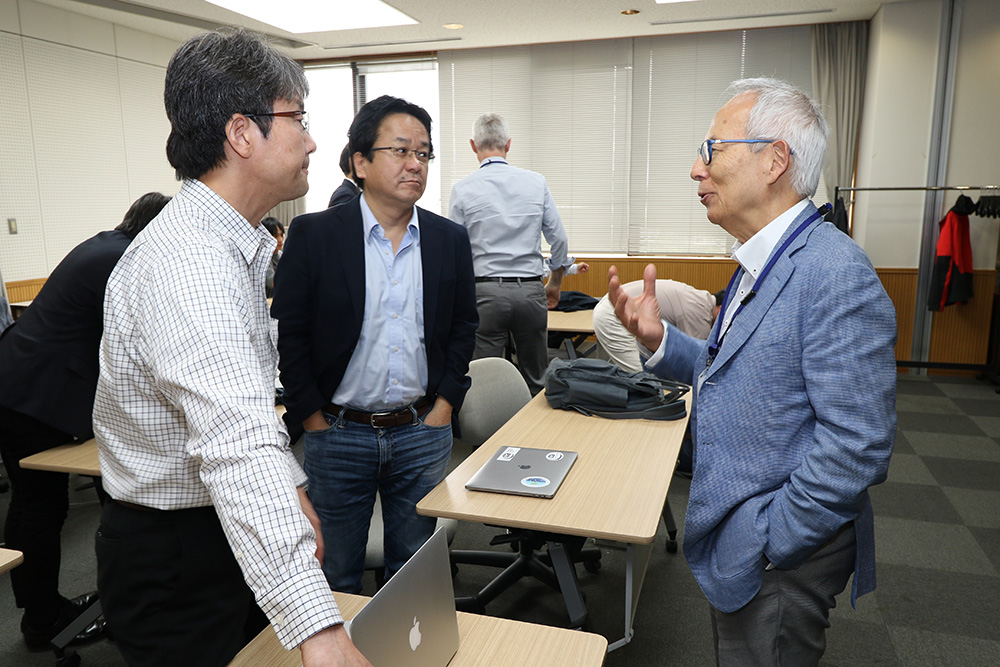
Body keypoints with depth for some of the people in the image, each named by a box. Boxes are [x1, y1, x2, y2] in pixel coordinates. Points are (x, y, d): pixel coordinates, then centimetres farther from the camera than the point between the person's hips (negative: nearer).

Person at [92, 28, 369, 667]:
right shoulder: (187, 266, -29)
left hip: (230, 537, 9)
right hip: (174, 554, -9)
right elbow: (238, 446, -42)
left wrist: (291, 487, 9)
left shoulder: (235, 246, 6)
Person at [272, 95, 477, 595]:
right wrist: (313, 419, -6)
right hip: (337, 435, -2)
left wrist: (443, 406, 1)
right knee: (336, 577, 14)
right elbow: (287, 333, -4)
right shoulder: (314, 235, -7)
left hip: (423, 432, 2)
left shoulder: (451, 240, 2)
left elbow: (464, 326, 9)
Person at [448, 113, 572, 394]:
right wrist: (555, 284, 21)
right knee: (536, 381, 12)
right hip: (530, 290, 2)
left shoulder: (463, 189, -2)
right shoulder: (537, 182, 4)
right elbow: (558, 238, 7)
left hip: (486, 291, -2)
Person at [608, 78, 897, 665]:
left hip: (778, 567, -9)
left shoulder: (834, 274, -26)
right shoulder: (763, 265, 7)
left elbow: (857, 446, -28)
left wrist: (764, 543, -21)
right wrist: (659, 339, -3)